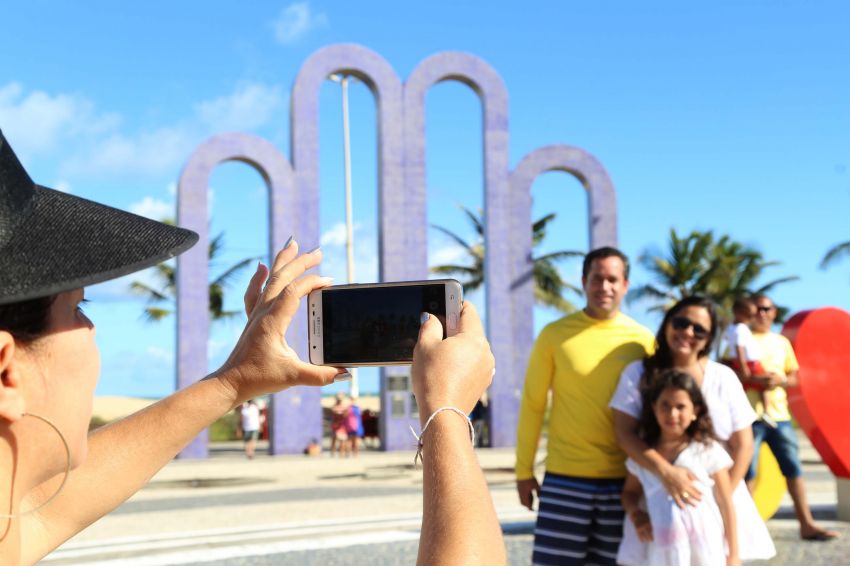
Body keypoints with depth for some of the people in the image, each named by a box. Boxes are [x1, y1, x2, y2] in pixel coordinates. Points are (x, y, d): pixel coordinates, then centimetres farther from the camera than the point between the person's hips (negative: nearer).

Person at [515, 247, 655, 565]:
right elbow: (532, 404, 2)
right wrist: (524, 471, 2)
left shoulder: (642, 339, 2)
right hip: (565, 479, -2)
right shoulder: (555, 335, -3)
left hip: (624, 480, 2)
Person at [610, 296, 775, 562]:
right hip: (658, 500, -1)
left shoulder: (724, 378, 3)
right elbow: (625, 433, -10)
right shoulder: (638, 373, -1)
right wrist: (665, 472, -24)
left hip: (717, 501, 2)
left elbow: (742, 445, 3)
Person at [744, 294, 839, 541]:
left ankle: (807, 524, 10)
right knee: (747, 471, -2)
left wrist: (780, 380, -8)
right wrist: (754, 379, -21)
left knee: (794, 468, 4)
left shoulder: (782, 342, 15)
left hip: (779, 414, 5)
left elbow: (794, 377, 15)